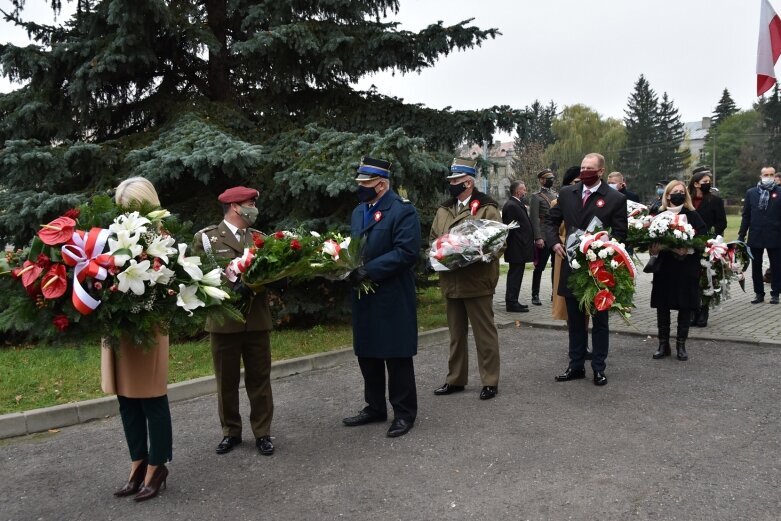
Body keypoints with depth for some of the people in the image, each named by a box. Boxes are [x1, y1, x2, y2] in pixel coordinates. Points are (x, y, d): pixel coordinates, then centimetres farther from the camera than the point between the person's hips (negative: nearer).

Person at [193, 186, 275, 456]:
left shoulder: (260, 238, 10)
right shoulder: (206, 238, -2)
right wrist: (230, 285, -19)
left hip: (257, 320, 3)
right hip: (224, 320, -2)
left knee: (259, 378, 7)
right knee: (226, 380, 9)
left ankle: (262, 433, 18)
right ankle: (231, 432, 25)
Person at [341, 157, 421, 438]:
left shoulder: (403, 210, -11)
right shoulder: (358, 211, 15)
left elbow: (407, 252, -20)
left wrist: (369, 271, -23)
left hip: (392, 297, -7)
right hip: (363, 296, 8)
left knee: (397, 356, 2)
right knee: (367, 354, 15)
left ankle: (404, 413, 16)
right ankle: (375, 407, 30)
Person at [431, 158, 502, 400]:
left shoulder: (487, 209, -5)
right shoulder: (443, 210, 13)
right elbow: (433, 239, 19)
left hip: (477, 282, -6)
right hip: (450, 282, 6)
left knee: (484, 334, 3)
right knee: (456, 334, 15)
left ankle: (490, 381, 13)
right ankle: (455, 379, 25)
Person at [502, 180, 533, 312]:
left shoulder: (517, 204, 15)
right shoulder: (511, 206, -17)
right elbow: (510, 228, -21)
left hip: (518, 249, 10)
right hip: (517, 248, -10)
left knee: (516, 275, 15)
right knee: (515, 275, -5)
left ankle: (512, 301, 23)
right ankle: (511, 303, 1)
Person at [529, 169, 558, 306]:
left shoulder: (556, 194, 16)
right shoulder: (536, 196, -3)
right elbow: (535, 218, -10)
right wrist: (538, 237, -17)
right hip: (544, 237, -6)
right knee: (540, 267, 0)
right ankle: (535, 295, 9)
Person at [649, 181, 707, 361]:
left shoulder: (692, 215, 0)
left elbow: (703, 238, -7)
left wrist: (688, 249, -21)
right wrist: (654, 248, -15)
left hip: (686, 268, -1)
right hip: (664, 268, 1)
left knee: (685, 306, 4)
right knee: (662, 306, 6)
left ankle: (681, 345, 17)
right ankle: (663, 344, 18)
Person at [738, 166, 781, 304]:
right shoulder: (751, 193, 5)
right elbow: (746, 215, 5)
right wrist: (741, 235, 1)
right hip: (755, 236, 2)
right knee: (756, 267, 8)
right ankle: (759, 293, 18)